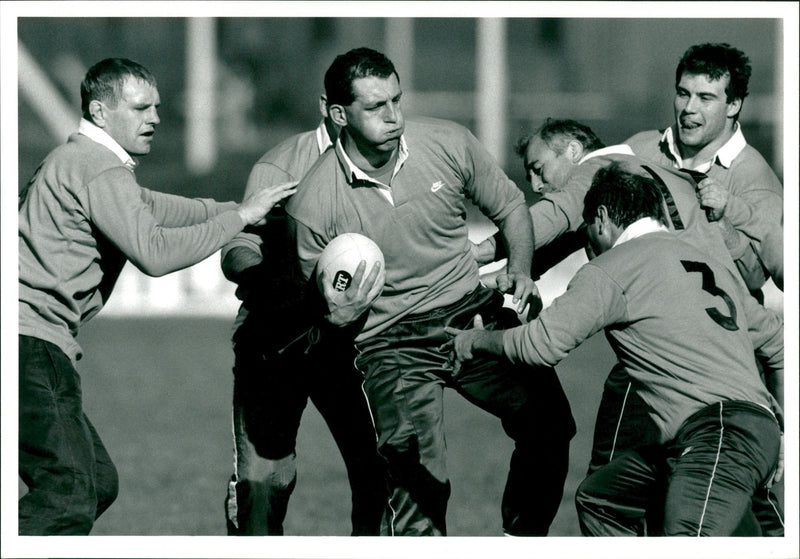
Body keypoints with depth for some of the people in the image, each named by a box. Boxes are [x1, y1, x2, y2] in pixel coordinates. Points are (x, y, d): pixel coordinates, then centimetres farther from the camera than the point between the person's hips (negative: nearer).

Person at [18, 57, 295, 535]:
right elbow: (153, 252, -22)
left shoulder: (76, 161, 24)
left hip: (35, 346, 11)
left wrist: (240, 210, 31)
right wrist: (238, 217, -12)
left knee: (98, 483, 14)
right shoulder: (99, 171, -11)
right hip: (30, 341, -11)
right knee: (69, 494, -18)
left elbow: (145, 207, 38)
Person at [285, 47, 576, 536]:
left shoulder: (448, 143, -4)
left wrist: (520, 268, -2)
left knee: (549, 419, -15)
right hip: (391, 343, -3)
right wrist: (337, 315, -20)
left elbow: (510, 206, 14)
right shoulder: (314, 203, -10)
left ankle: (524, 537, 9)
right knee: (418, 484, -22)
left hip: (473, 312, 3)